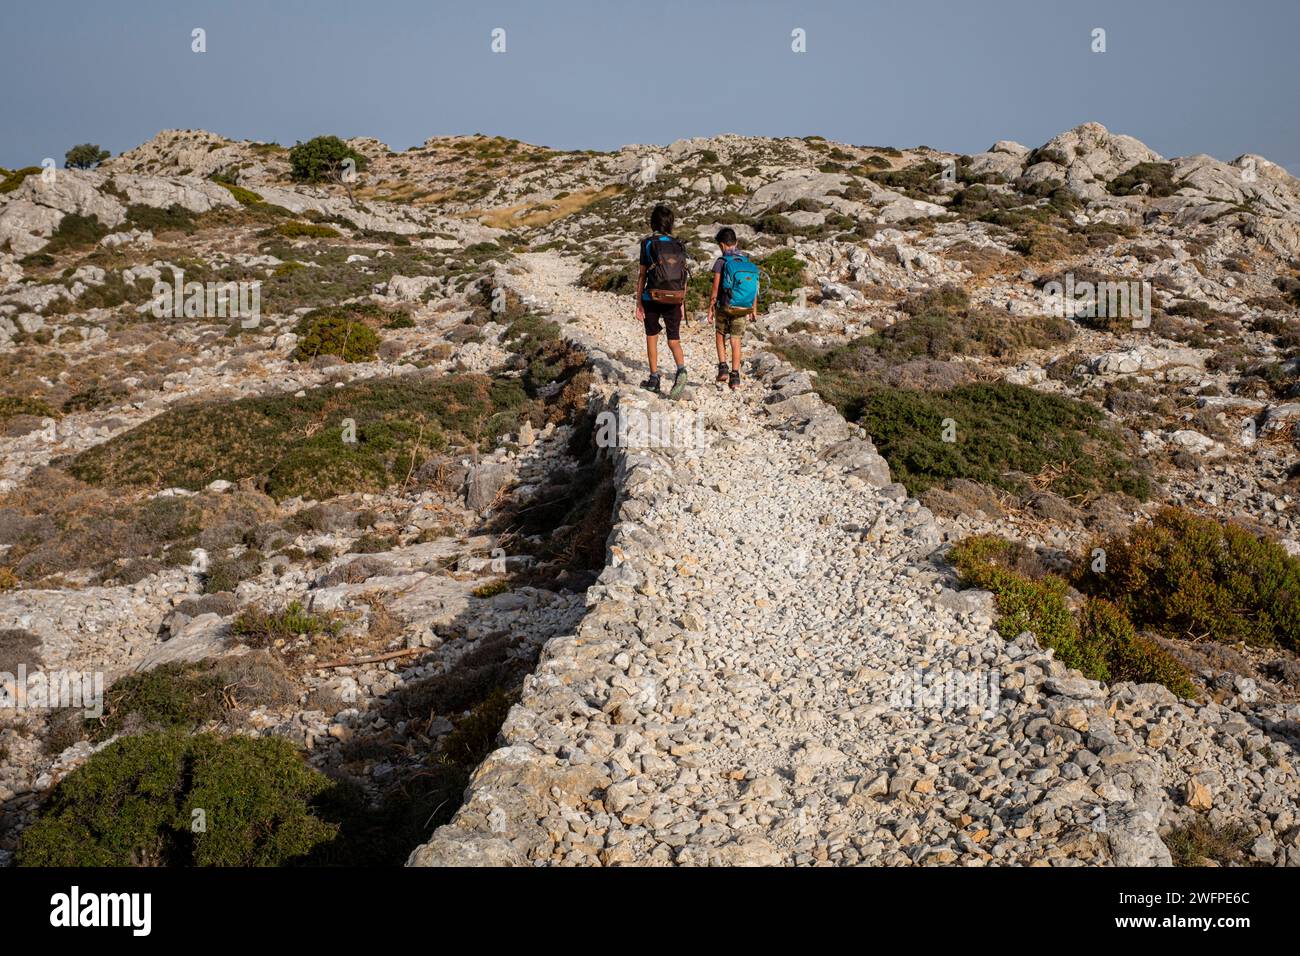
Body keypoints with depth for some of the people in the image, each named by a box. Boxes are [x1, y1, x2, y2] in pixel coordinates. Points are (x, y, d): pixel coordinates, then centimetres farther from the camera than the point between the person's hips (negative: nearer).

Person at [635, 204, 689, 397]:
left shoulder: (648, 243, -4)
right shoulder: (678, 246, 6)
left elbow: (642, 274, -6)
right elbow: (683, 278, 6)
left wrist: (638, 303, -3)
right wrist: (682, 303, 13)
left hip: (652, 298, -2)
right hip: (674, 299, 2)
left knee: (651, 337, 15)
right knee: (674, 341, 6)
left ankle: (654, 379, 17)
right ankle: (681, 370, -21)